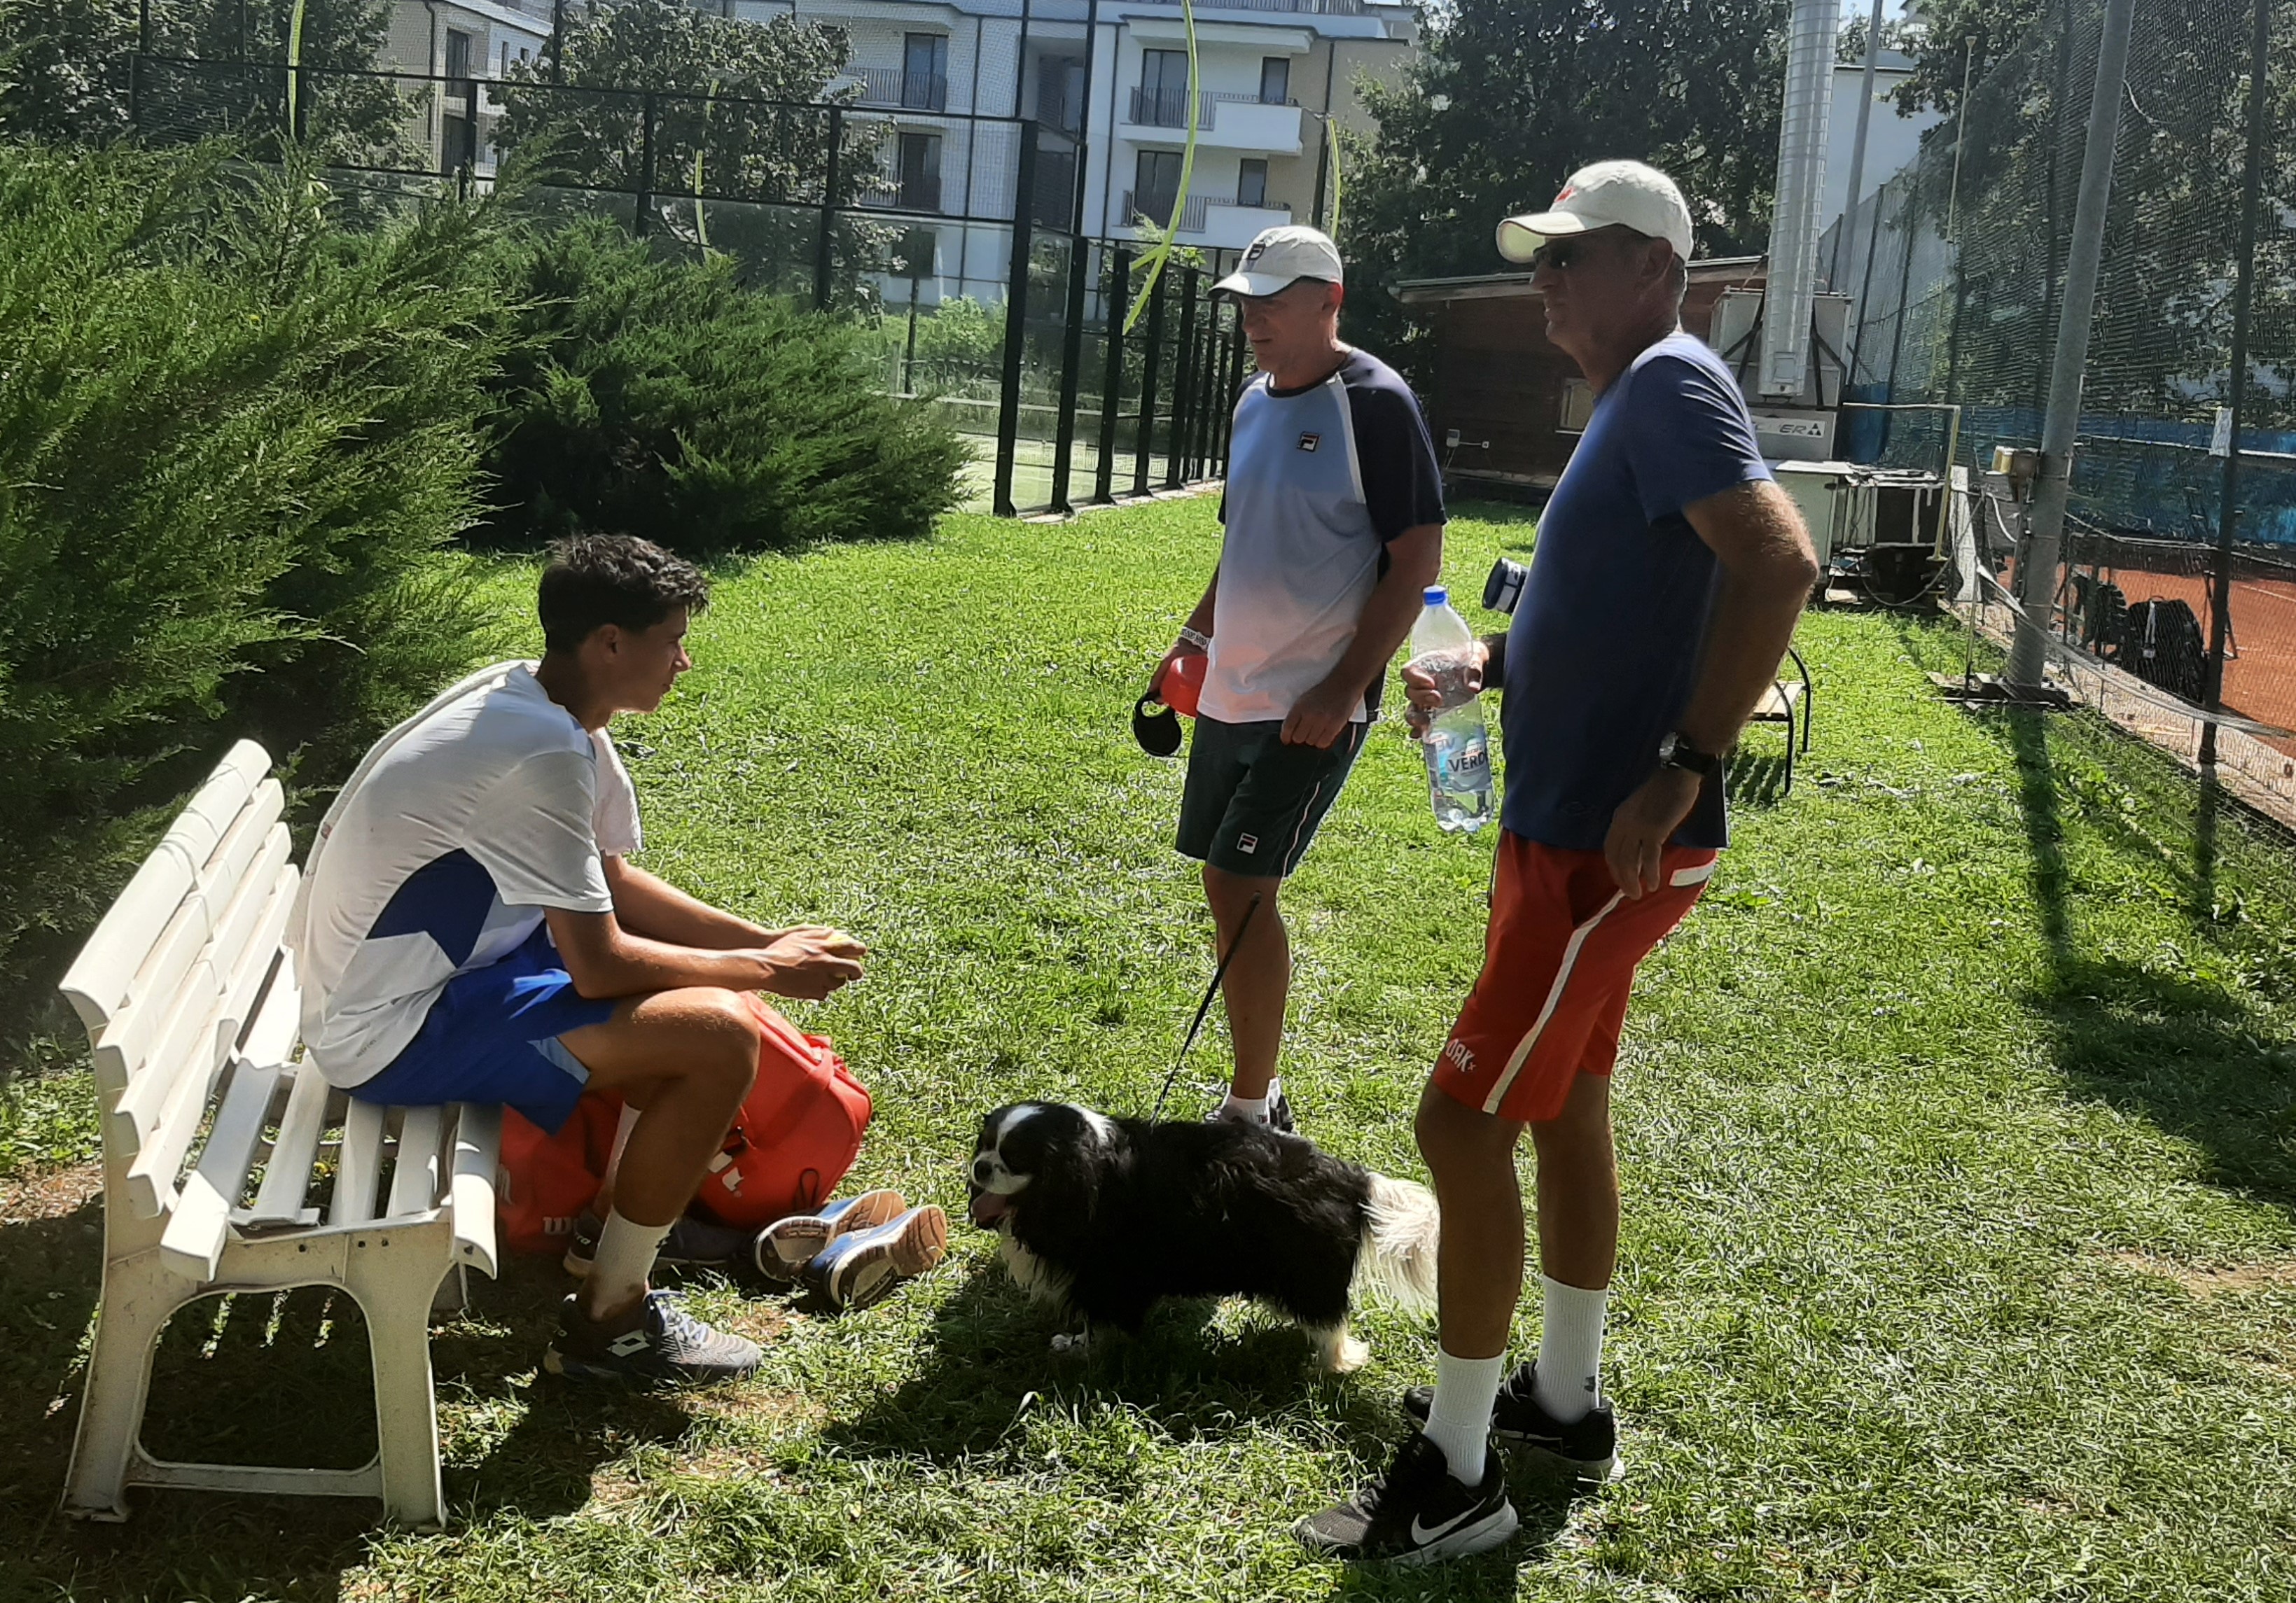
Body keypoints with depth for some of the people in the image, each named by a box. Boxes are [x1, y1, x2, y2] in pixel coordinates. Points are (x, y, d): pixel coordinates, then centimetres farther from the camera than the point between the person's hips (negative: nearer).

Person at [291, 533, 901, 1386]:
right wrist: (765, 973, -10)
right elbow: (600, 968, -23)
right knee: (721, 1034, -18)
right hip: (397, 1030, -10)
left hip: (430, 966, 10)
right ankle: (607, 1325, -4)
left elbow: (610, 881, 12)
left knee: (692, 978, 16)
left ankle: (647, 1199, 27)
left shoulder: (525, 699, 3)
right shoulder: (543, 751, -27)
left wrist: (763, 942, 3)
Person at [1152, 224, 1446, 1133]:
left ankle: (1251, 1114, 1)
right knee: (1227, 886, 11)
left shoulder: (1374, 403, -13)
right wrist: (1196, 638, 15)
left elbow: (1417, 559, -15)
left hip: (1313, 706, -8)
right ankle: (1258, 1094, 24)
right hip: (1230, 695, 8)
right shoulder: (1254, 402, 11)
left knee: (1242, 886, -10)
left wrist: (1343, 690, -20)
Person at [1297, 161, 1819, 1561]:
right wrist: (1486, 667, 12)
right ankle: (1565, 1397, 35)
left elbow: (1779, 562, -31)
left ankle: (1455, 1475, 3)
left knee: (1462, 1120, -7)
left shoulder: (1672, 384, -16)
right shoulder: (1631, 400, 15)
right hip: (1563, 829, 11)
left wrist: (1682, 774, -33)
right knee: (1566, 1108, 20)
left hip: (1610, 851, -11)